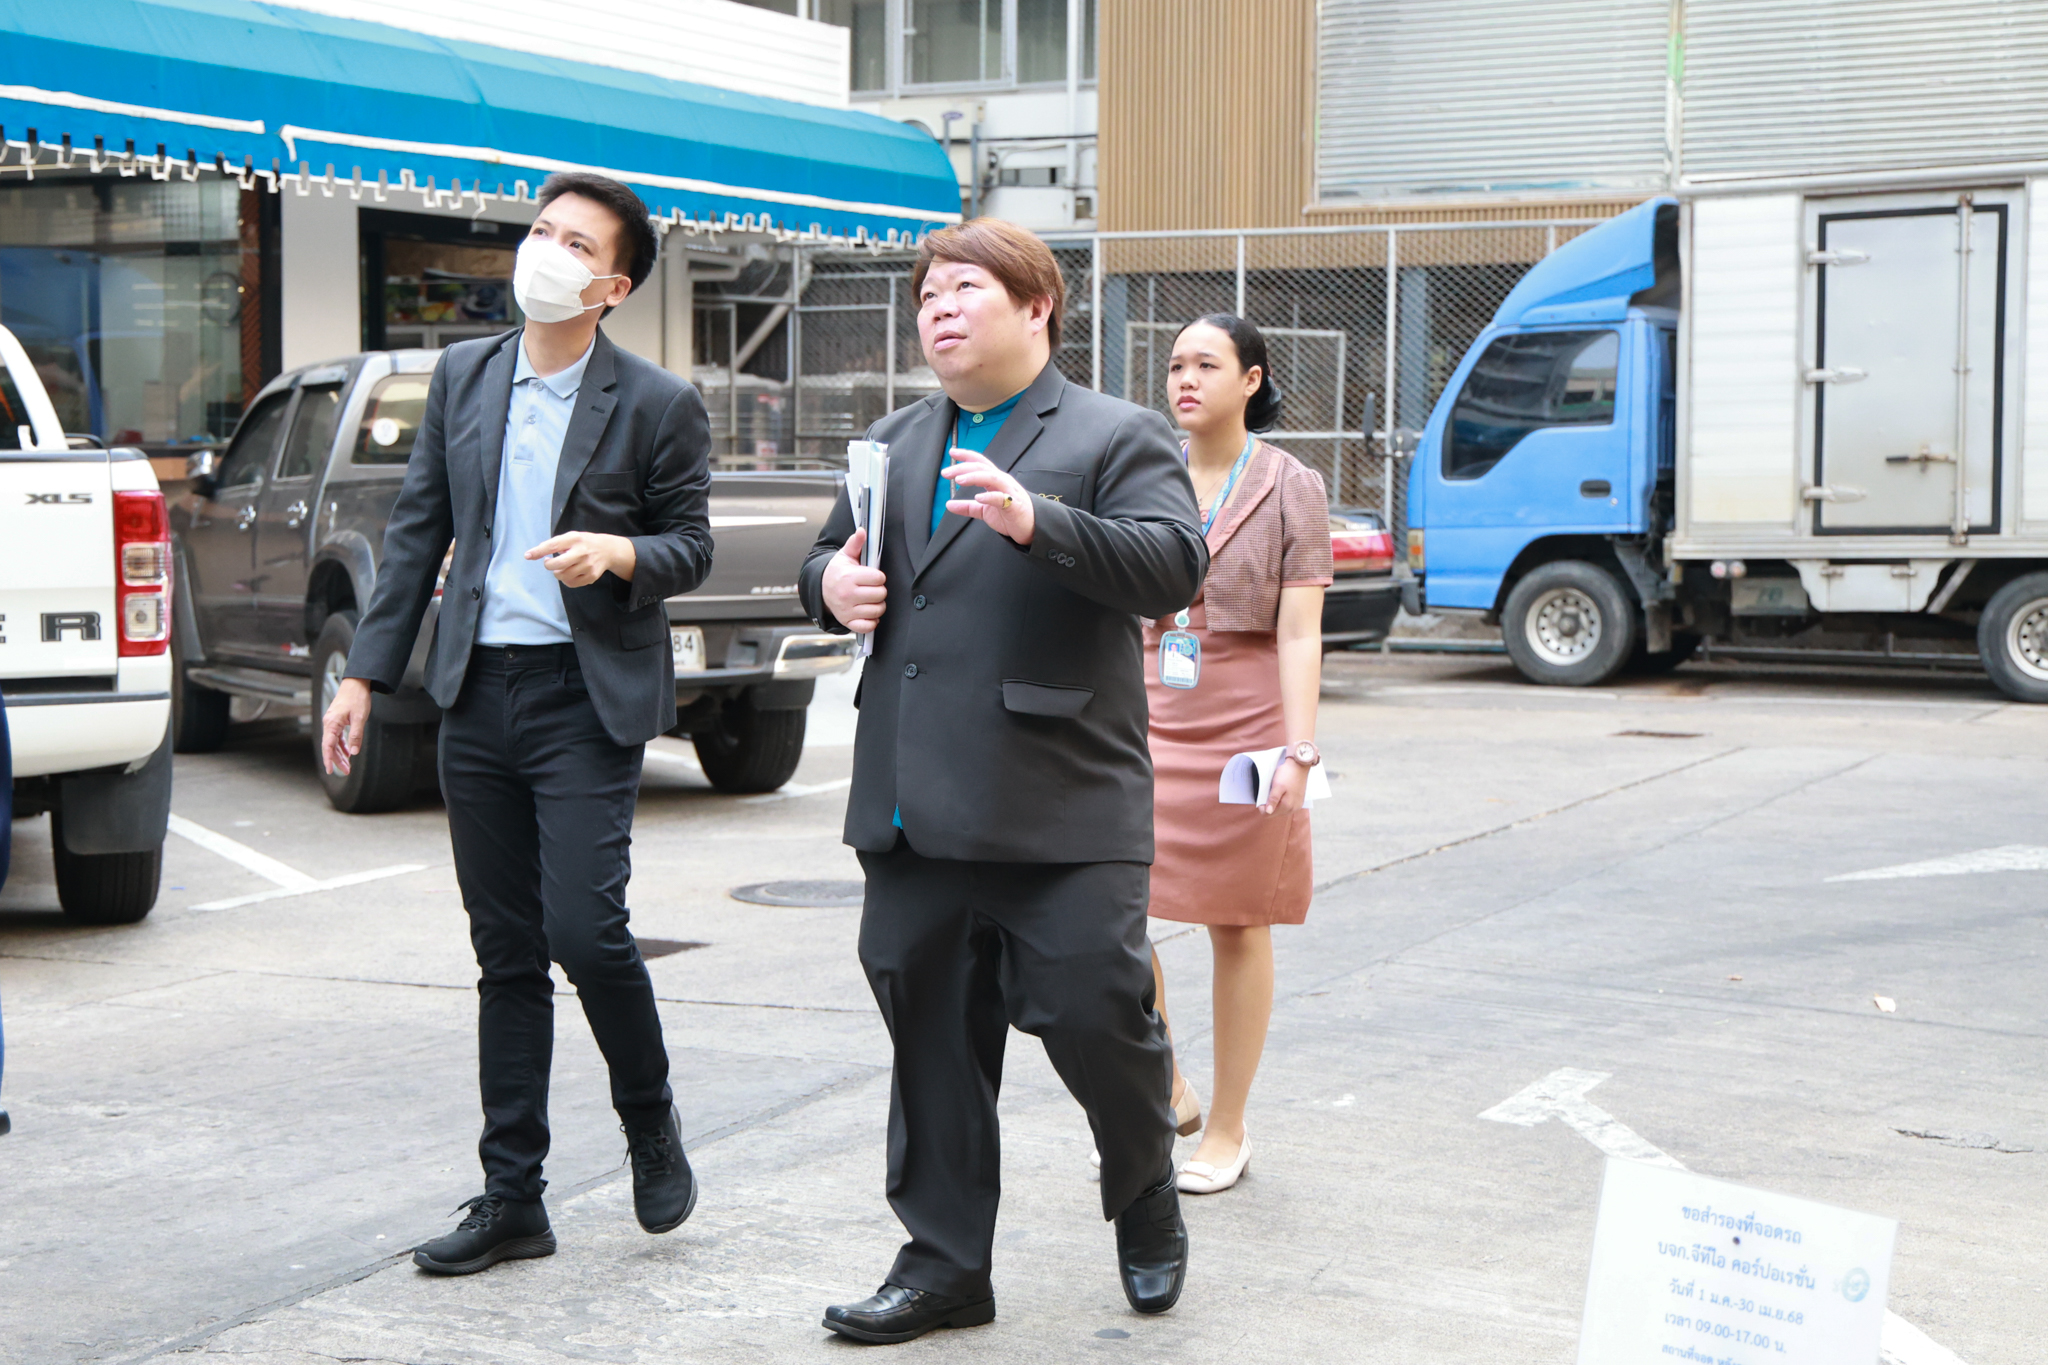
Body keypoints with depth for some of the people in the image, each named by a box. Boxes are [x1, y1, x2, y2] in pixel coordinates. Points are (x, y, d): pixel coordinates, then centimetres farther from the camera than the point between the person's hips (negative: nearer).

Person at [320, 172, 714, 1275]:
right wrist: (366, 672, 8)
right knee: (506, 952, 8)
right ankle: (511, 1201, 16)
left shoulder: (658, 405, -4)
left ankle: (651, 1123, 15)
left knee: (584, 929, -14)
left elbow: (693, 545, 2)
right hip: (477, 693, 4)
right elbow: (417, 531, 12)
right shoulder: (463, 377, 9)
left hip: (587, 697, -4)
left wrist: (619, 552, -20)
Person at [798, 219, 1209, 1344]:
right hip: (915, 808, 6)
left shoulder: (1117, 438, 0)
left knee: (1094, 1016, -4)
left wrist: (1035, 521, -28)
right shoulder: (892, 444, 20)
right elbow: (829, 556, 29)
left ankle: (1146, 1190, 26)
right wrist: (832, 585, 3)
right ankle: (944, 1264, 20)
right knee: (930, 1037, 9)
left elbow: (1174, 567, -14)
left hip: (1061, 806, -5)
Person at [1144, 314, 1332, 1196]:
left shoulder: (1290, 487, -1)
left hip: (1245, 722, -3)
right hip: (1149, 719, 3)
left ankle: (1227, 1129, 16)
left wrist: (1298, 749, -14)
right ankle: (1166, 1090, 16)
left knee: (1237, 924, 4)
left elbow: (1298, 633, -6)